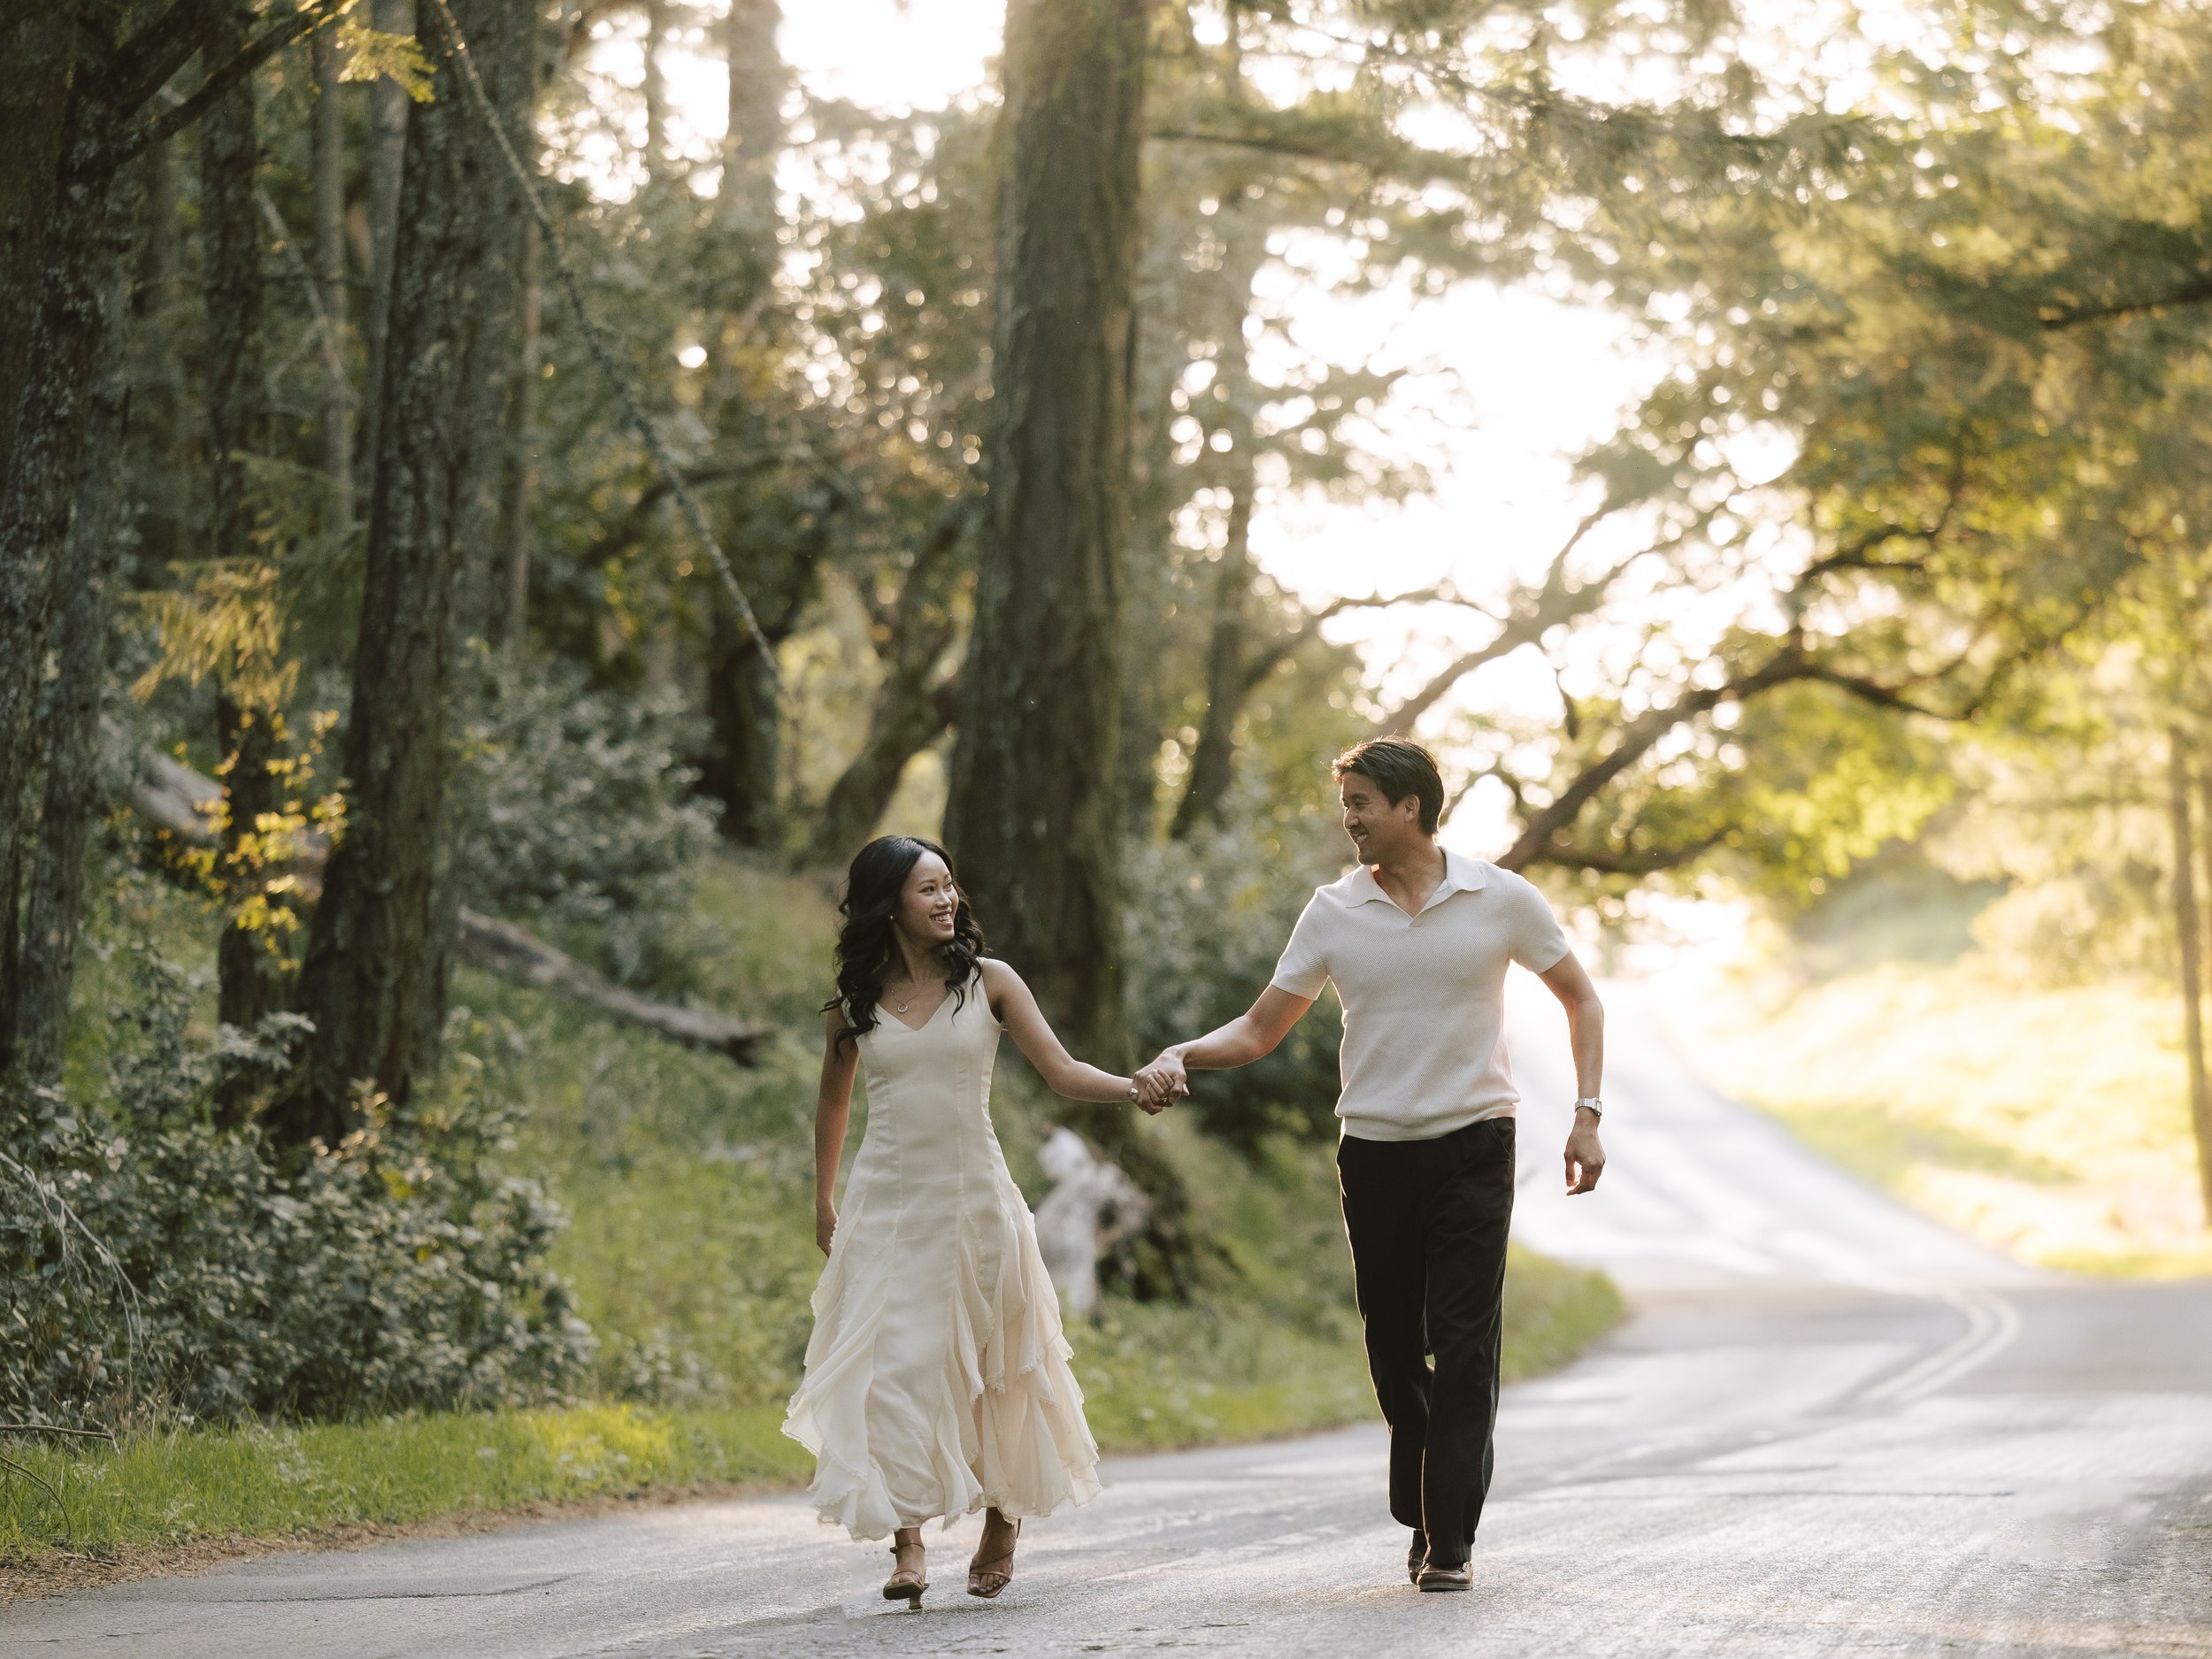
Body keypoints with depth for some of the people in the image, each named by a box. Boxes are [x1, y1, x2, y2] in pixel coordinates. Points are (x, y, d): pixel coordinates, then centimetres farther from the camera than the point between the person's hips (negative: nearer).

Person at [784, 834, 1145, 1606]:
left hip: (973, 1198, 0)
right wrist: (823, 1204, 21)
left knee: (992, 1369, 8)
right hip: (888, 1205, 0)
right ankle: (908, 1544, -11)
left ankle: (1002, 1520, 28)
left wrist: (1136, 1086, -21)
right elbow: (832, 1102, 18)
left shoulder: (988, 982, 0)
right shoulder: (855, 1004, 3)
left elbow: (1063, 1072, -4)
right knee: (892, 1366, -11)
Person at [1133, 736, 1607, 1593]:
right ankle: (1425, 1516, 23)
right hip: (1374, 1155, 2)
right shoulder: (1334, 912, 2)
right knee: (1393, 1347, 6)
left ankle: (1449, 1542, -5)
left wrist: (1587, 1114, 0)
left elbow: (1580, 997, 9)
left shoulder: (1501, 900, -2)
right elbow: (1260, 1029, 5)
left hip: (1473, 1146, -2)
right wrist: (1180, 1056, -13)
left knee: (1463, 1345, -8)